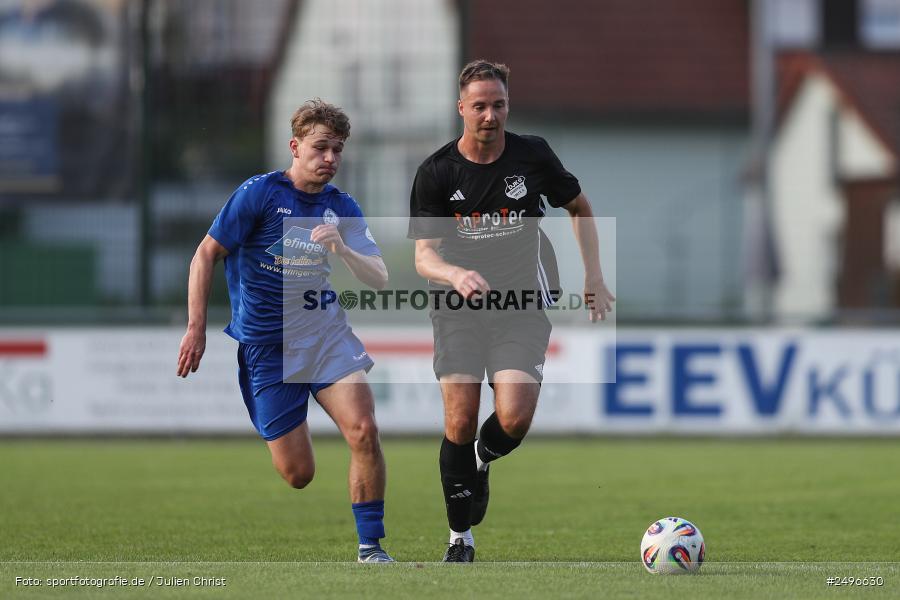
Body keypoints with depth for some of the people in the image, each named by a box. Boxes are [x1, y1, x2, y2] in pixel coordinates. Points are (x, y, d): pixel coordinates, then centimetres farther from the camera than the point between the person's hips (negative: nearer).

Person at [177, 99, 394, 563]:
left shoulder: (342, 207, 5)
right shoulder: (259, 193, -8)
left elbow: (379, 278, 1)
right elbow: (206, 255, -3)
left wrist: (342, 249, -19)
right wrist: (196, 329, -8)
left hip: (326, 333, 3)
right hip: (265, 346, -3)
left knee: (363, 430, -20)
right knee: (297, 476, -6)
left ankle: (371, 547, -9)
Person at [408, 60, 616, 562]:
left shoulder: (532, 155, -3)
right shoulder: (436, 173, -6)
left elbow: (580, 208, 15)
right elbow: (424, 255, -9)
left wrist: (594, 277, 9)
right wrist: (456, 275, -31)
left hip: (523, 304, 0)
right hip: (459, 308, 0)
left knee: (514, 418, -18)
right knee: (460, 422, -10)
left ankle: (482, 462, 19)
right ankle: (461, 538, 7)